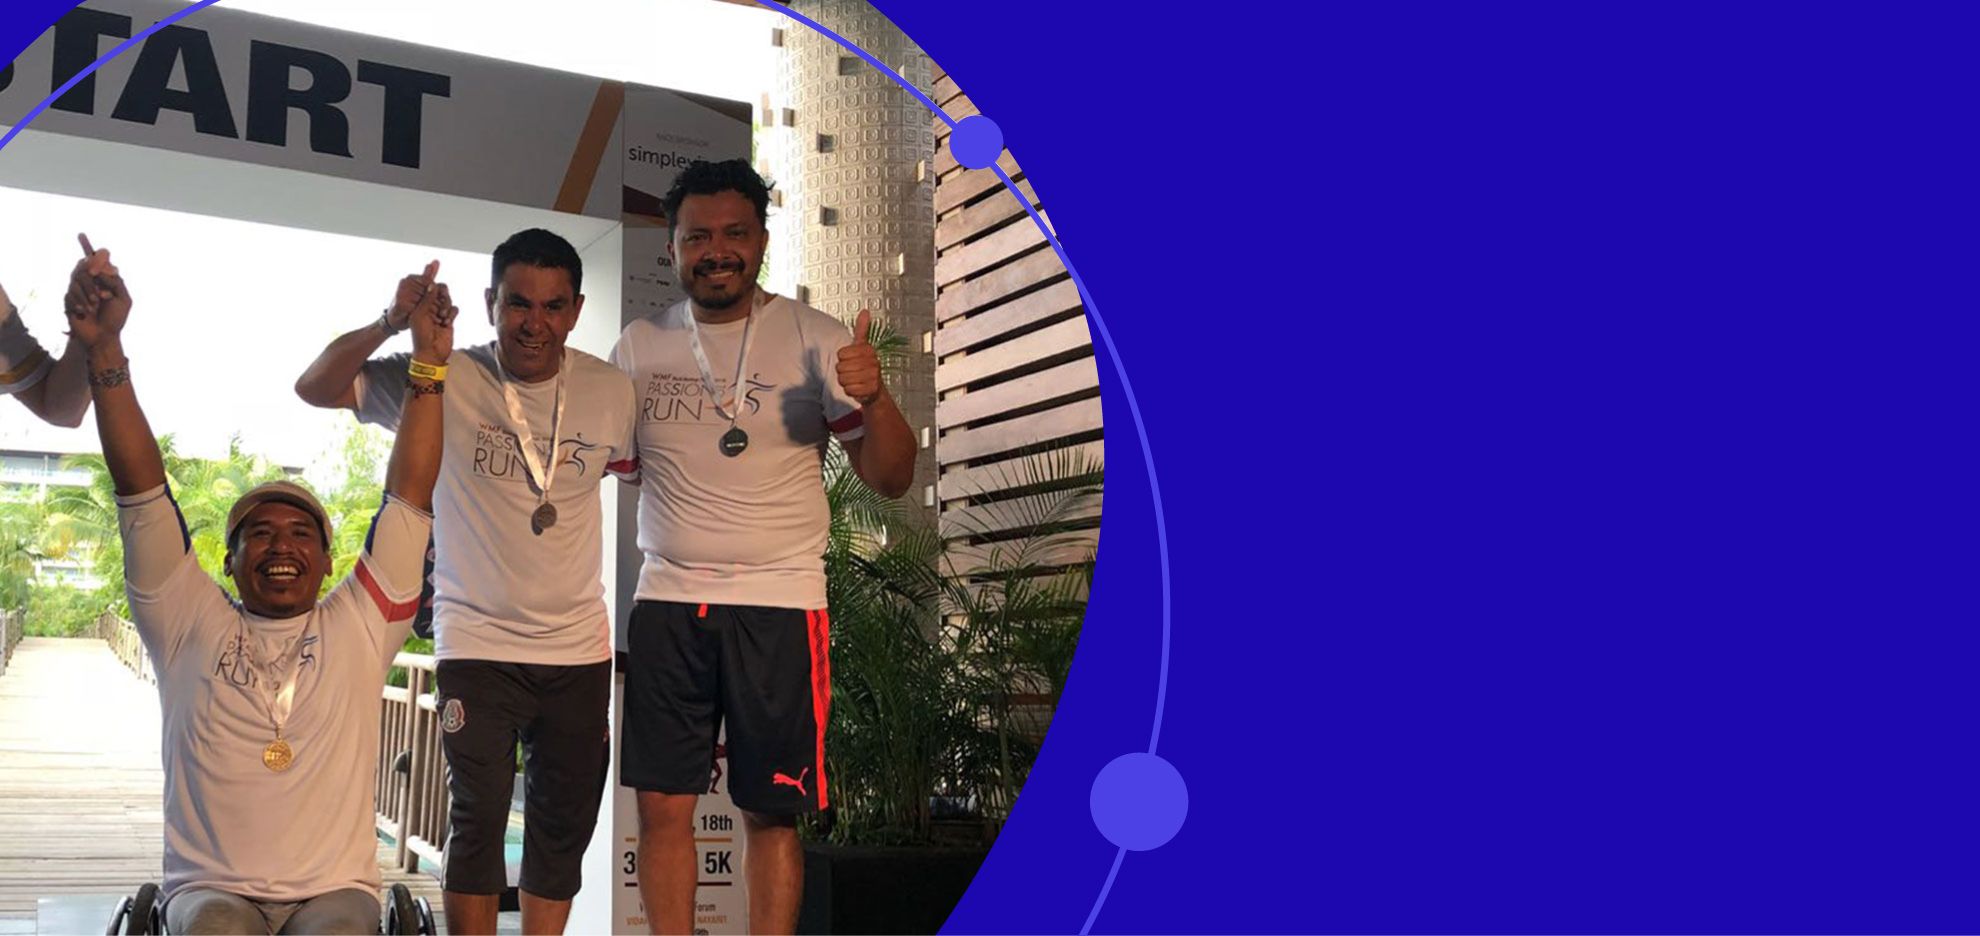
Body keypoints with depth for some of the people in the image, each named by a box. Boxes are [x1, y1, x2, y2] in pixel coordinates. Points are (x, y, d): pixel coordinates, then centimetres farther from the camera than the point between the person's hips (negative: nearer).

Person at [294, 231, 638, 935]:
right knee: (478, 817, -4)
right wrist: (389, 324, -29)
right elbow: (315, 388, -13)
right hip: (476, 641, -3)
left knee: (564, 824, 12)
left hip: (579, 646, 3)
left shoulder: (610, 393, -2)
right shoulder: (445, 380, -9)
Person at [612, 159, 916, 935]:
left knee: (772, 811, 3)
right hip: (667, 602, 3)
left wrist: (873, 398, -23)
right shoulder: (639, 345, 8)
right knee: (662, 805, 3)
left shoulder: (814, 340, -2)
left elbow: (891, 479, -4)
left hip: (779, 606, -3)